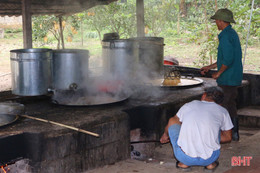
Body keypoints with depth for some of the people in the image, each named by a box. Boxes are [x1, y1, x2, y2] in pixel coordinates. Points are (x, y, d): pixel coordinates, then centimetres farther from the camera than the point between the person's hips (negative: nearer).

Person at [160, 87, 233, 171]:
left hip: (185, 157, -1)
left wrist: (165, 135, 51)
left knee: (172, 121, 23)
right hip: (209, 159, 1)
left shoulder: (188, 105, 12)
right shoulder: (222, 111, 8)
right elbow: (228, 137, 20)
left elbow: (170, 124, 29)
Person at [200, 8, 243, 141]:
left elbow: (228, 59, -26)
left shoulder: (226, 36, -18)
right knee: (230, 105, 16)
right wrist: (210, 67, 24)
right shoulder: (232, 34, 15)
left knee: (229, 106, -2)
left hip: (228, 79, -10)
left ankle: (233, 135, 6)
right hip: (234, 77, 10)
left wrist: (218, 73, -13)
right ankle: (233, 134, 23)